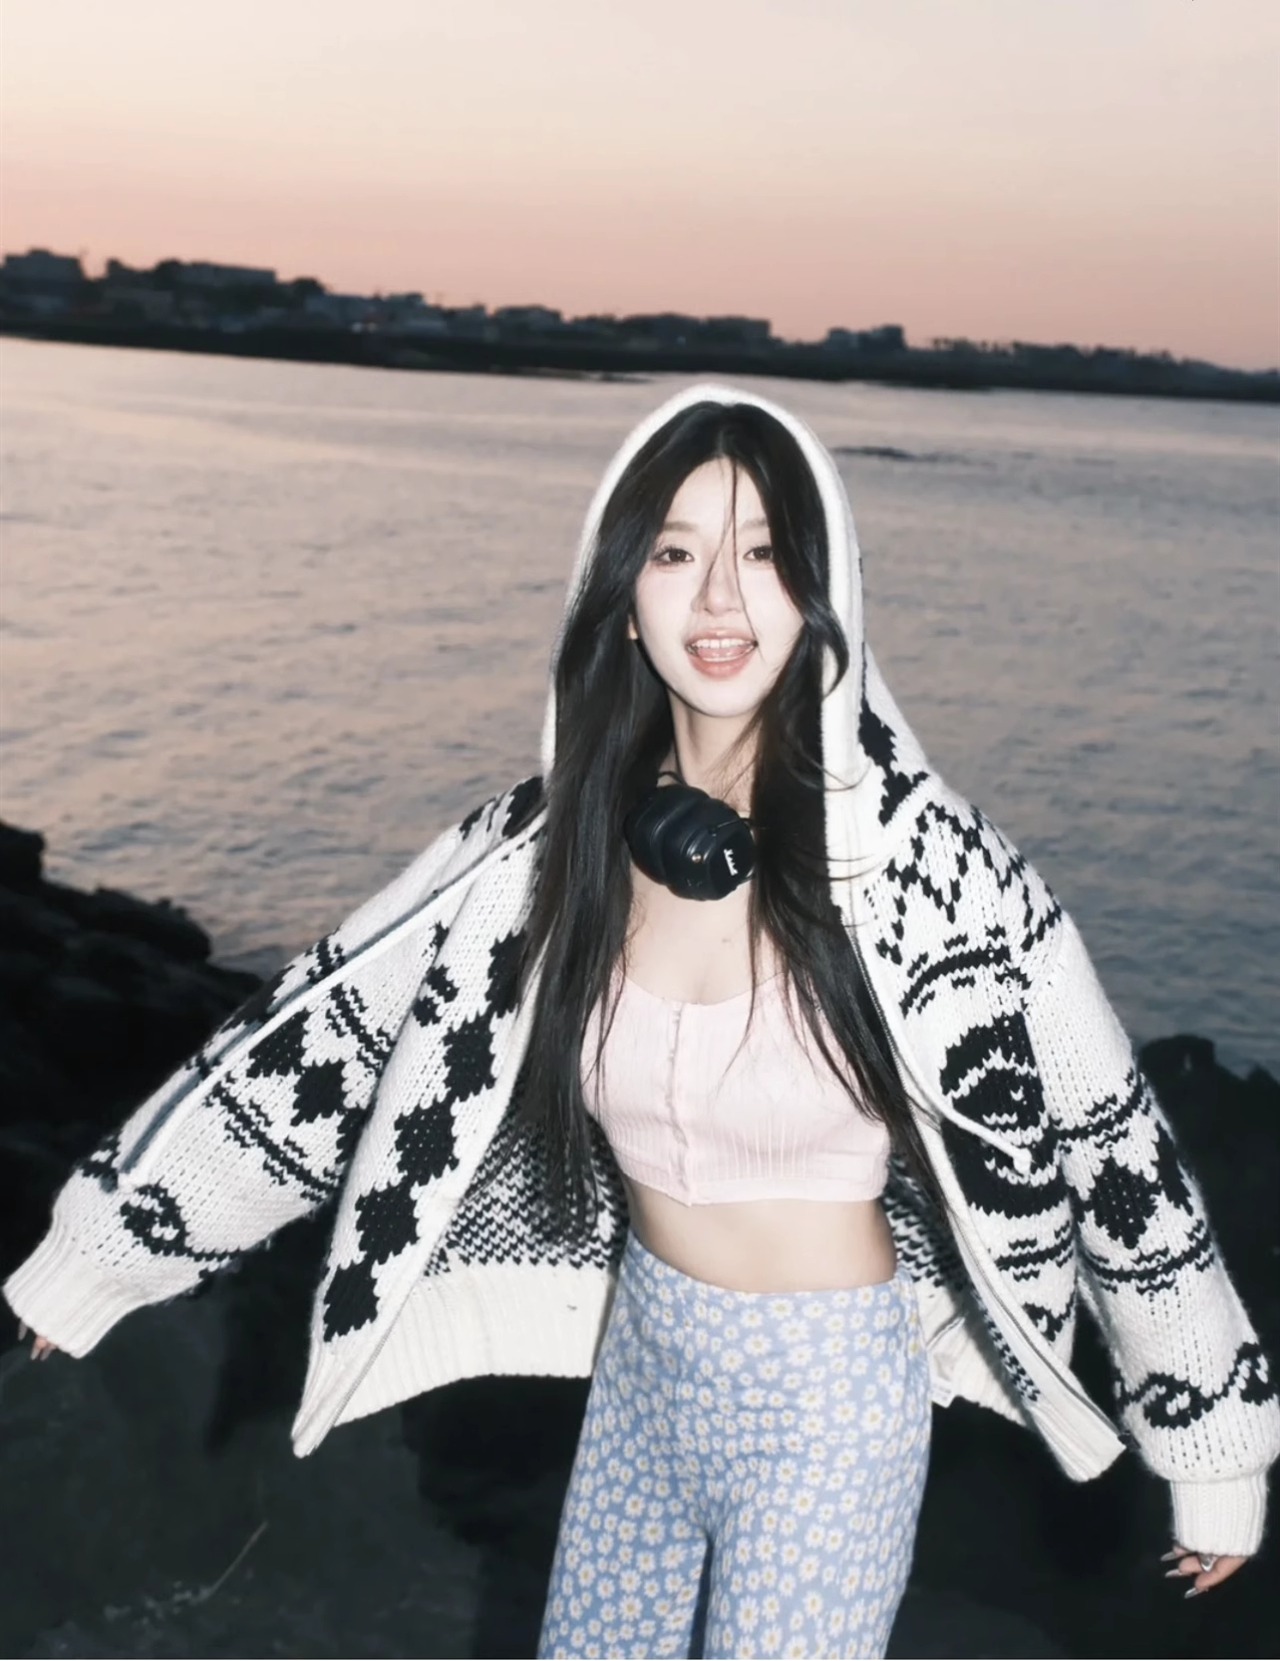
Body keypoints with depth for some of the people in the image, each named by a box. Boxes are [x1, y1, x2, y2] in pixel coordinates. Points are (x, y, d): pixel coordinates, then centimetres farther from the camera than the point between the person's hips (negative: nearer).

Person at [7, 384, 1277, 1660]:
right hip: (641, 1357, 4)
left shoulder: (916, 852, -21)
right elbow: (332, 1027, -2)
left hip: (827, 1398, -4)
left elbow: (1104, 1141, -13)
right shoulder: (557, 837, -9)